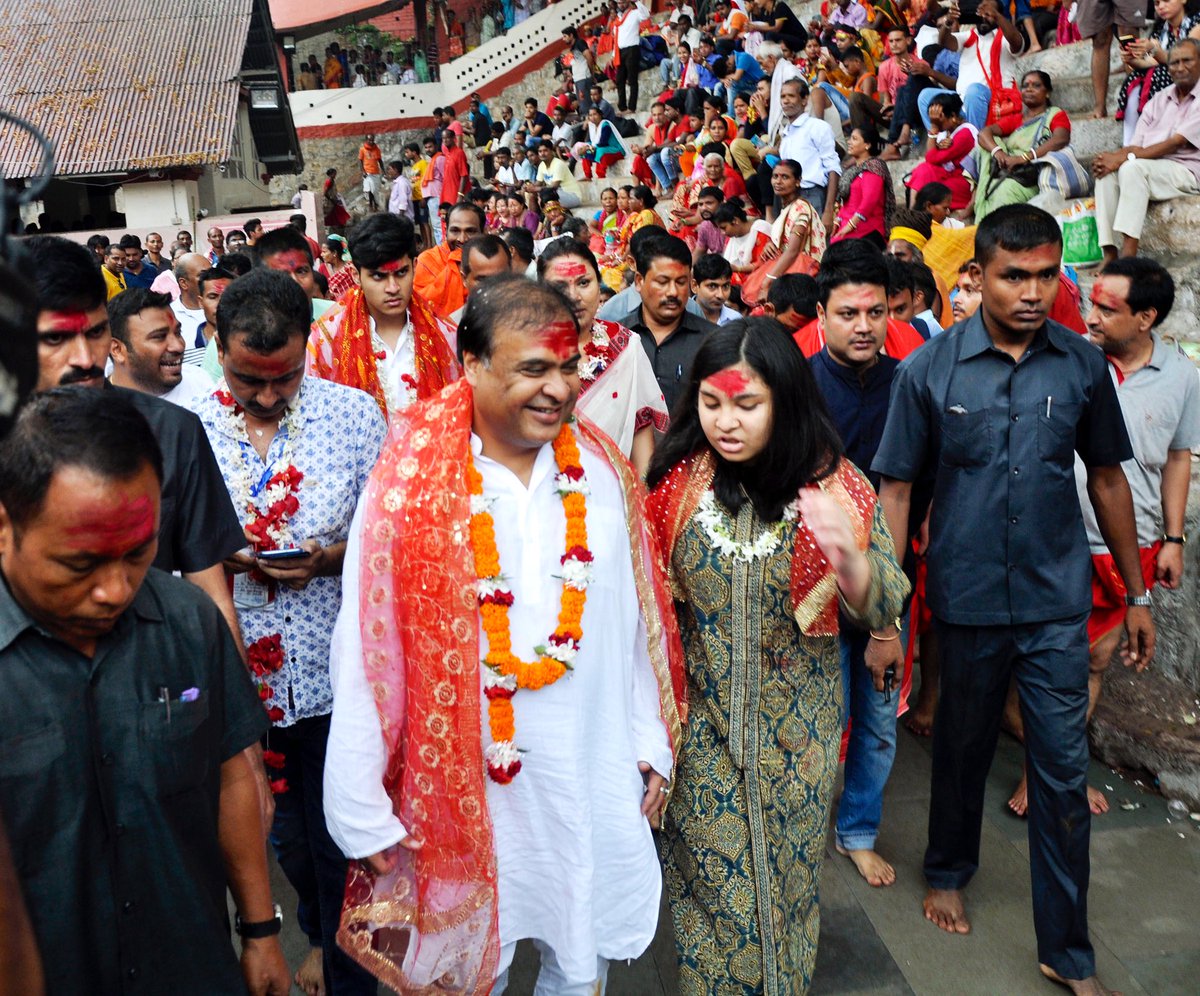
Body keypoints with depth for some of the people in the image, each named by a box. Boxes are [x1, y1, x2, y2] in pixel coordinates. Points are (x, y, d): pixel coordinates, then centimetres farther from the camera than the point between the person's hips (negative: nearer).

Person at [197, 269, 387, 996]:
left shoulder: (354, 413, -5)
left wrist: (332, 556, -20)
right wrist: (218, 555, -16)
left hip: (337, 674, -2)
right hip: (243, 680, 2)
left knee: (340, 842, 10)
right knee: (288, 837, 23)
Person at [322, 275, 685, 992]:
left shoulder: (602, 469, -5)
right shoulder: (411, 487, -16)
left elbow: (640, 621, 3)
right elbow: (366, 657, -12)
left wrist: (653, 745, 7)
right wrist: (362, 814, -8)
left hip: (599, 786, 3)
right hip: (470, 790, -2)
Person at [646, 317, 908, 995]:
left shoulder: (833, 485, -11)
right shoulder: (677, 481, -8)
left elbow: (882, 609, -12)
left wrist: (848, 554, -31)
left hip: (798, 722, 0)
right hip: (701, 718, 1)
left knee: (788, 873, 16)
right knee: (708, 877, 11)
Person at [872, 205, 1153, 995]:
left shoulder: (1083, 365, -2)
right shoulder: (929, 370, -8)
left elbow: (1108, 479, 7)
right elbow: (897, 488, -5)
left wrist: (1137, 595, 9)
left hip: (1058, 602, 1)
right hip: (968, 598, -1)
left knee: (1064, 769, 6)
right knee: (964, 746, 18)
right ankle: (949, 871, 44)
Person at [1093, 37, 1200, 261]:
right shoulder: (1159, 99, 19)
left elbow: (1176, 143, -14)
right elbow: (1137, 145, 9)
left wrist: (1126, 156, -21)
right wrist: (1117, 155, -15)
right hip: (1150, 169, 6)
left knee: (1133, 168, -32)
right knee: (1107, 173, -22)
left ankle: (1128, 257, -40)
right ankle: (1109, 255, -32)